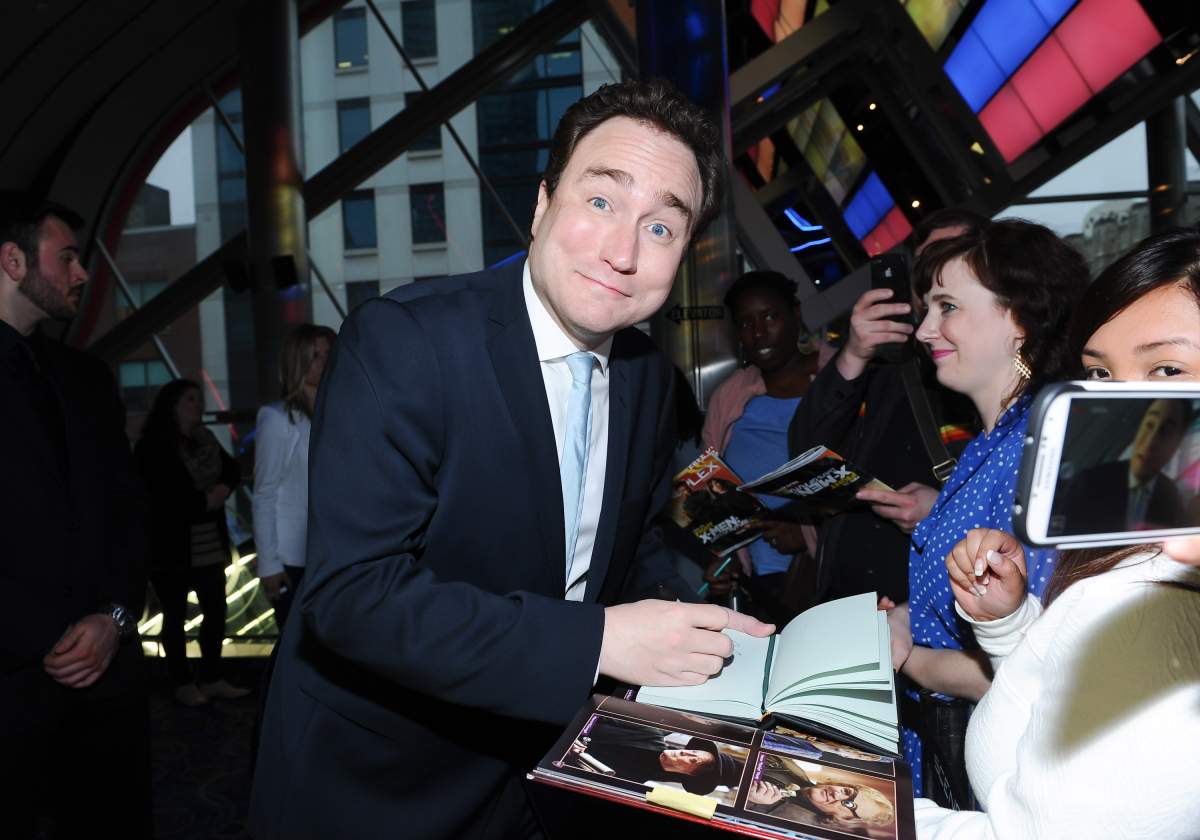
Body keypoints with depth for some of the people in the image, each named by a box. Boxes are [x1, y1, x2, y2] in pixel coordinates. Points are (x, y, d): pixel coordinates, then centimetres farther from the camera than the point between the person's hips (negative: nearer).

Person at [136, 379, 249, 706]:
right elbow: (160, 497, -19)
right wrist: (204, 500, -13)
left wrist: (224, 488, -8)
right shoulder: (152, 447, -10)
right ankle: (182, 683, 16)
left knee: (216, 610, 7)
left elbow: (232, 470, 15)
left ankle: (212, 679, 19)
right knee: (175, 616, 5)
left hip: (209, 546, 7)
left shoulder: (205, 441, 11)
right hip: (171, 548, -7)